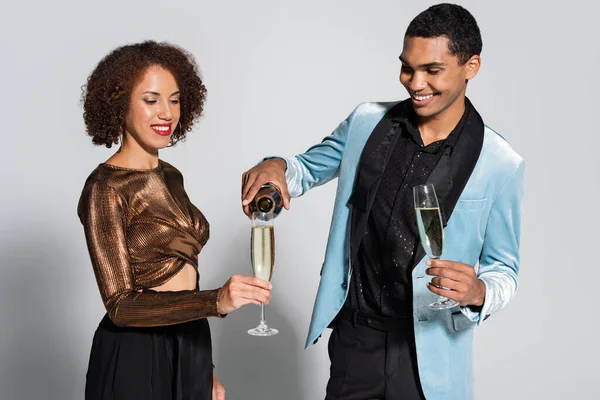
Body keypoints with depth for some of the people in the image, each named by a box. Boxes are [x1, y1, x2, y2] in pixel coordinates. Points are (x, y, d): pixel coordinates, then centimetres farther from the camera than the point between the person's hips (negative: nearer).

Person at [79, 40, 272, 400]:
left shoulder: (171, 177, 7)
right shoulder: (105, 188, -15)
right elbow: (120, 305, -20)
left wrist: (206, 370, 17)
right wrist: (216, 302, -33)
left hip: (190, 346, 7)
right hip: (136, 357, -7)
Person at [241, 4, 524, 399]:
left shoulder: (500, 164, -11)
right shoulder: (367, 122, -3)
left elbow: (504, 270, -3)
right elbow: (309, 167, 12)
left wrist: (478, 292, -27)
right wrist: (277, 166, -11)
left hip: (428, 353, -2)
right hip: (354, 334, 3)